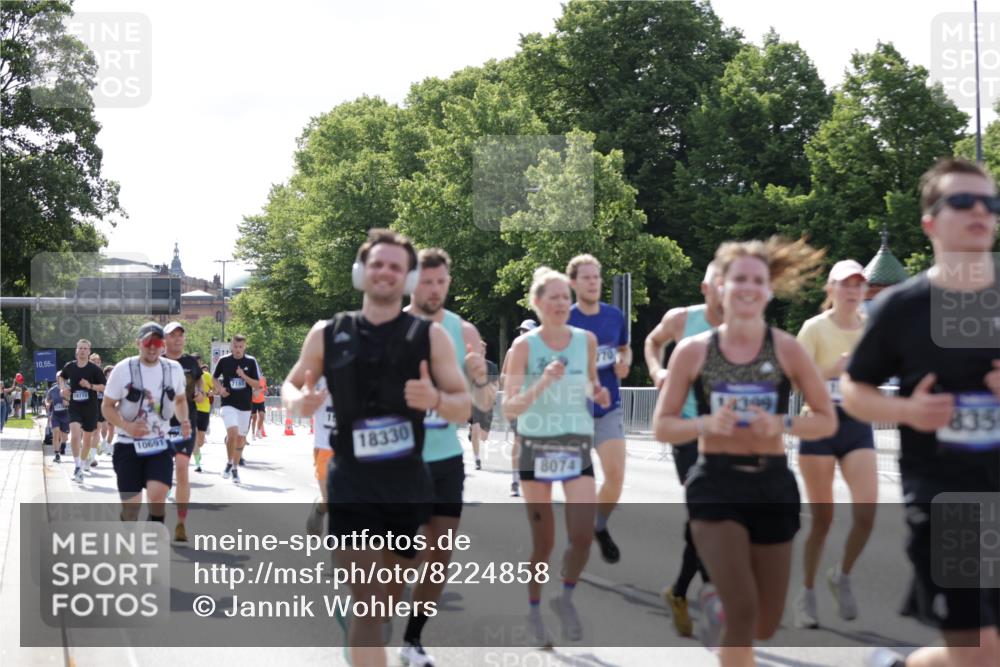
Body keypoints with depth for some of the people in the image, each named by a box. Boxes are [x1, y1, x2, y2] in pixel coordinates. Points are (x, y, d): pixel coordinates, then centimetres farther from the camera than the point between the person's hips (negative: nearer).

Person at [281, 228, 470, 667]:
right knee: (367, 603, -11)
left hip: (409, 484, 1)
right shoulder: (327, 333, 3)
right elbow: (291, 385, 16)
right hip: (352, 485, -1)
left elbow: (464, 408, 2)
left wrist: (436, 400, -21)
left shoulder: (431, 336, 1)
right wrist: (297, 402, -8)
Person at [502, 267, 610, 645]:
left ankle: (566, 598, 14)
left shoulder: (586, 340, 2)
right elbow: (509, 409, -13)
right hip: (536, 447, -2)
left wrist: (598, 393, -3)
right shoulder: (524, 346, -7)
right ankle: (534, 611, 26)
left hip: (578, 446, 2)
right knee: (543, 542, 5)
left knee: (583, 536, -13)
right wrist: (543, 383, -27)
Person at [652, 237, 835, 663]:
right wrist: (706, 424, -17)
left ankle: (717, 607, 47)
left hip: (772, 484, 2)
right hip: (716, 485, -2)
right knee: (743, 611, -16)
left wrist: (782, 424, -16)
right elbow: (662, 426, 3)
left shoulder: (787, 349, -2)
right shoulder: (693, 351, -2)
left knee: (765, 625, 11)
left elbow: (828, 420, 3)